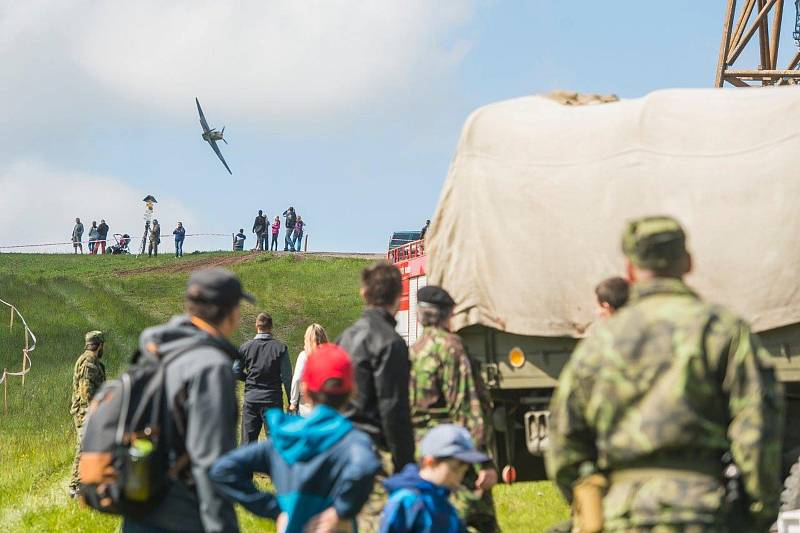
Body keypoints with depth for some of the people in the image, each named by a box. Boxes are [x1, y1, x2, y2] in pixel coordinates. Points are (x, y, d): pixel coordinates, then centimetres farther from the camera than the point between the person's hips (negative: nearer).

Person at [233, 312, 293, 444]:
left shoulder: (245, 347, -1)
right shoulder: (280, 348, -6)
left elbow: (236, 372, 1)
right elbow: (287, 377, -7)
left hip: (251, 399, 2)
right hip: (272, 399, -2)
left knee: (248, 440, 7)